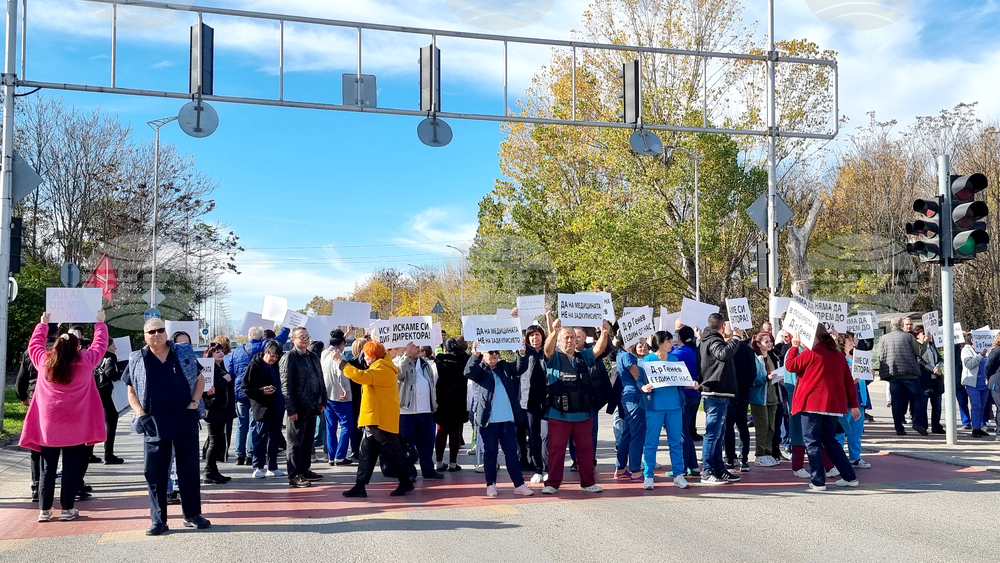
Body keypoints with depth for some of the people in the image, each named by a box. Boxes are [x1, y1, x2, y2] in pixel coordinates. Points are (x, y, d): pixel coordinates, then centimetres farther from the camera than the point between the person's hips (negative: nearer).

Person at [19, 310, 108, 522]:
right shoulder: (85, 361, -6)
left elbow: (34, 344, 20)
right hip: (75, 427, -2)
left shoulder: (43, 361, 0)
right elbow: (100, 344, 9)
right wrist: (100, 323, 24)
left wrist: (43, 324, 33)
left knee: (47, 468, 9)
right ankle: (67, 509, 6)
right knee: (71, 468, 3)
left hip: (48, 425, 3)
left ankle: (44, 510, 12)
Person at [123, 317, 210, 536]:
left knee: (189, 469, 5)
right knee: (155, 473, 2)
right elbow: (131, 392, 9)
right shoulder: (137, 361, 5)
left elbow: (199, 379, 12)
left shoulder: (184, 353, 6)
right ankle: (158, 520, 11)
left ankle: (192, 515, 16)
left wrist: (194, 402, -3)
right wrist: (141, 414, -6)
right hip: (153, 424, 0)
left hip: (185, 421, 0)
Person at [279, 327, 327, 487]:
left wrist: (323, 401, 14)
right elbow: (286, 385, -13)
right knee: (295, 442, -1)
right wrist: (291, 408, -18)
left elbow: (321, 380, 21)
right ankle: (294, 475, 3)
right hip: (298, 408, -7)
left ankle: (304, 470, 25)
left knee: (308, 441, 15)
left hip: (312, 408, 7)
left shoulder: (313, 357, 16)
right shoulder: (289, 358, -8)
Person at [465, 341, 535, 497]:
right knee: (490, 452, 5)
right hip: (488, 419, -3)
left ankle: (519, 484, 6)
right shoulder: (479, 369, 1)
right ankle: (491, 484, 14)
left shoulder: (504, 367, 14)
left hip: (507, 418, 4)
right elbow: (469, 373, -19)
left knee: (512, 451, 5)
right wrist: (475, 355, -32)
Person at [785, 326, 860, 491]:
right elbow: (849, 381, 12)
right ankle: (850, 477, 18)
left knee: (812, 442, -1)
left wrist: (794, 346, 11)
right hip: (834, 405, 7)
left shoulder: (811, 352, -8)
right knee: (830, 441, 18)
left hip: (813, 403, -7)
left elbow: (790, 365, 0)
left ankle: (818, 481, -5)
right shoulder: (838, 354, 11)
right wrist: (853, 405, 15)